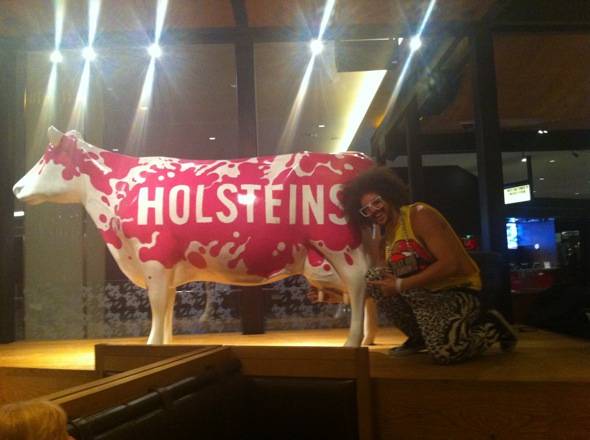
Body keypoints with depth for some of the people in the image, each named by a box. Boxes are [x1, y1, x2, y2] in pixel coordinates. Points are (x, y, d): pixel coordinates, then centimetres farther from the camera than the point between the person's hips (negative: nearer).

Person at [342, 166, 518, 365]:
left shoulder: (419, 215, -18)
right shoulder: (383, 231, 5)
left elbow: (450, 264, -28)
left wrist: (400, 285, -27)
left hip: (457, 289, -7)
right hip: (425, 292, 7)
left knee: (445, 351, -29)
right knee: (374, 277, -11)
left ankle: (491, 325, 5)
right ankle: (418, 336, 5)